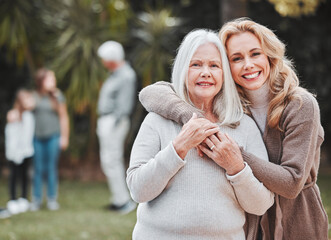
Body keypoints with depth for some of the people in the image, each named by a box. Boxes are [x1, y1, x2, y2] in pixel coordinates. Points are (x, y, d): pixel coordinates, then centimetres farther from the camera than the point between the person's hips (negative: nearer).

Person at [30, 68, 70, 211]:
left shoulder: (57, 96, 3)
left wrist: (64, 137, 3)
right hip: (37, 137, 0)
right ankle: (36, 199, 11)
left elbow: (64, 117, 6)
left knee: (51, 168, 2)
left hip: (53, 136, 0)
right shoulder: (33, 96, 2)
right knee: (38, 169, 3)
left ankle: (52, 199, 11)